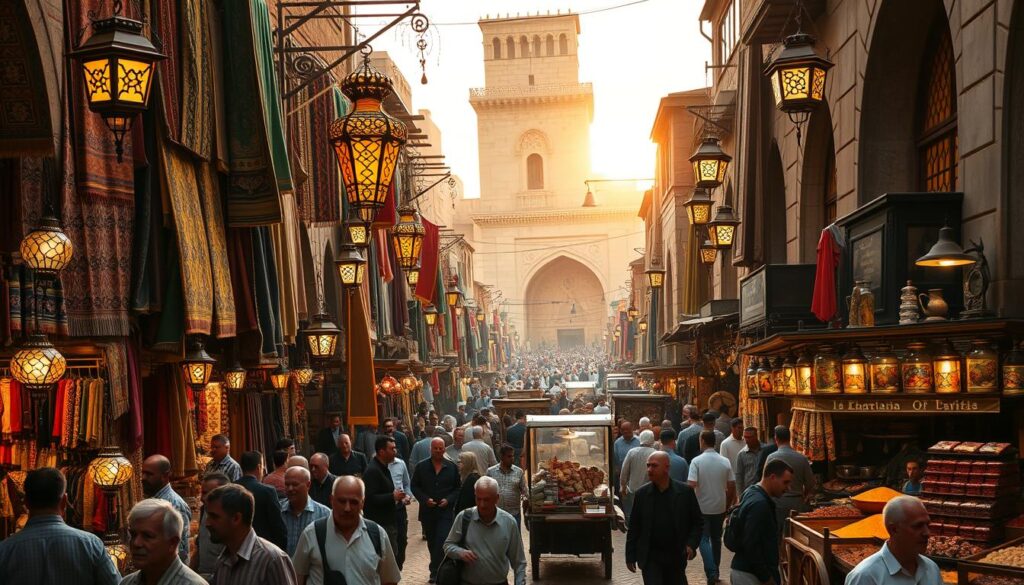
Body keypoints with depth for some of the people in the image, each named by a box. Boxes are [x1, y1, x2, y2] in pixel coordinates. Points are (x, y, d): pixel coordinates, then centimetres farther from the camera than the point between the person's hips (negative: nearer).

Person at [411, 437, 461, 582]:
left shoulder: (452, 467, 2)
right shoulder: (421, 467, 2)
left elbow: (458, 488, 6)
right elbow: (415, 486, 3)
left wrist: (448, 500, -10)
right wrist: (425, 499, -11)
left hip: (446, 511, -2)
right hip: (427, 511, 2)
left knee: (442, 542, -13)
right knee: (431, 542, 13)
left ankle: (435, 572, -7)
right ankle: (437, 570, 28)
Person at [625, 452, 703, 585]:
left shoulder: (685, 491, -5)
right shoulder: (642, 494, -3)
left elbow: (698, 521, 3)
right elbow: (634, 527, 2)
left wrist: (692, 544, -12)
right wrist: (630, 556, 1)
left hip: (676, 556, 1)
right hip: (650, 557, -1)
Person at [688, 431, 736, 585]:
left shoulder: (696, 461, -13)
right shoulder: (725, 462, -2)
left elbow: (691, 485, -19)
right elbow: (732, 487, 1)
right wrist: (728, 505, 15)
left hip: (702, 507, -4)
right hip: (720, 507, 4)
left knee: (704, 539, 4)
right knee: (716, 539, 17)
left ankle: (711, 572, -11)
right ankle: (715, 571, 26)